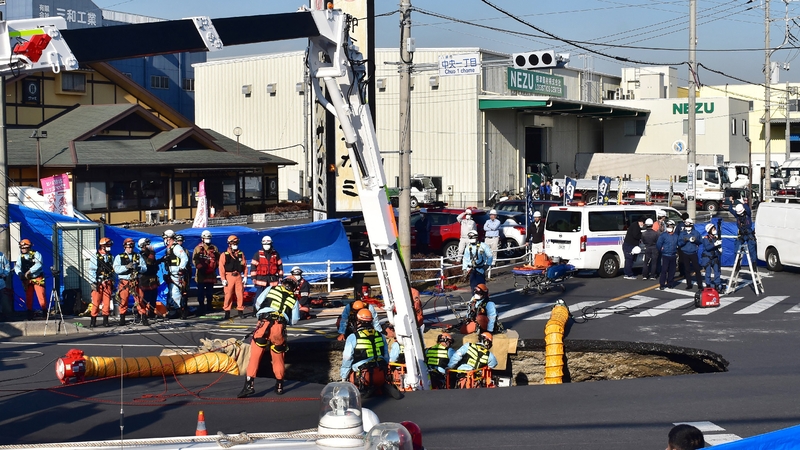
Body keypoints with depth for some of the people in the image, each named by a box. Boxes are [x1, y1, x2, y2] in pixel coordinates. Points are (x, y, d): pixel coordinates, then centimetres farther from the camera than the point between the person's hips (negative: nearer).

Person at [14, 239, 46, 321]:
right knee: (28, 298, 6)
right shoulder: (21, 256, 10)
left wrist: (29, 271, -29)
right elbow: (17, 266, 0)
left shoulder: (36, 254, -6)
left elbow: (38, 264, -21)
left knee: (41, 297, -12)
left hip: (37, 279, -5)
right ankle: (30, 316, 13)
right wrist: (19, 273, -21)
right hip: (27, 280, 5)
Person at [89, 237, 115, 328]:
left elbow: (113, 270, 14)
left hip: (108, 283, 4)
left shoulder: (110, 257, 11)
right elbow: (91, 270, -6)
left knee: (107, 302, 2)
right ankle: (93, 321, 1)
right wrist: (94, 282, -12)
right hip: (98, 283, -4)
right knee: (96, 302, -4)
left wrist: (113, 283, 10)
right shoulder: (96, 256, -2)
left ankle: (105, 320, 9)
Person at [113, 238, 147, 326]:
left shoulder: (138, 256, 13)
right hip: (124, 282, -1)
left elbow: (144, 268, 5)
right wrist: (126, 267, -19)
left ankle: (144, 319, 0)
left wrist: (137, 267, -15)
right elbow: (116, 269, -6)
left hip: (136, 282, 1)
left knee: (140, 300, -3)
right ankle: (122, 320, 12)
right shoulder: (119, 257, 7)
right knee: (123, 301, 1)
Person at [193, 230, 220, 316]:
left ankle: (209, 306, 26)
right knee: (201, 292, -6)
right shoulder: (198, 248, 1)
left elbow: (218, 259, 10)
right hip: (201, 273, -3)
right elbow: (194, 259, -7)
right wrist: (199, 266, -20)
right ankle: (201, 308, -5)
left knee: (210, 292, 12)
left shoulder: (214, 248, 11)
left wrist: (215, 266, -4)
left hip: (211, 274, 3)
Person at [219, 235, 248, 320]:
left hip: (238, 277, 3)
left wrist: (245, 276, 6)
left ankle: (240, 311, 10)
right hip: (229, 277, -3)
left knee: (240, 294, 1)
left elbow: (245, 266, 13)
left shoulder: (241, 254, 10)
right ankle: (227, 311, 5)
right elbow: (221, 267, -4)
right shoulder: (224, 255, -1)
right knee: (228, 295, -2)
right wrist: (223, 279, -9)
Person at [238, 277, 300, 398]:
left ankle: (249, 384, -9)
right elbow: (294, 320, 14)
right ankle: (279, 386, 25)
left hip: (264, 324, -2)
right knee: (278, 357, 18)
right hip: (280, 328, 2)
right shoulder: (294, 300, 17)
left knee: (255, 355, 0)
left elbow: (257, 304, 13)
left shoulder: (270, 289, 14)